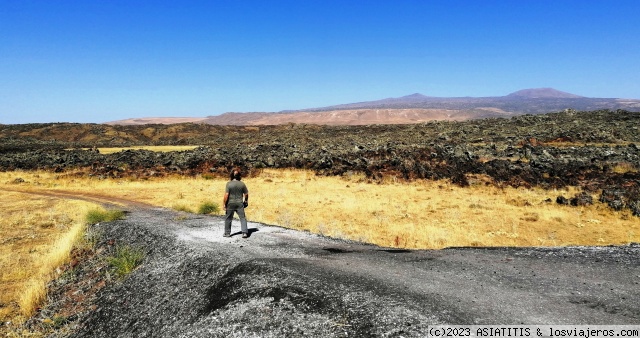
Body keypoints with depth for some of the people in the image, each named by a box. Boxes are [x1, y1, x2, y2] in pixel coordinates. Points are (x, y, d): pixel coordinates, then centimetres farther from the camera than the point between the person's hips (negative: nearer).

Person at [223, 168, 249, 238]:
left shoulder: (229, 184, -10)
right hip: (239, 203, 1)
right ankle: (244, 232, -1)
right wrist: (246, 201, 21)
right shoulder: (242, 184, -3)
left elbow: (226, 195, -14)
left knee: (228, 218, 13)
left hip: (230, 204, -1)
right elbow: (246, 194, 3)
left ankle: (227, 233, 21)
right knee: (243, 218, 6)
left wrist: (224, 204, -6)